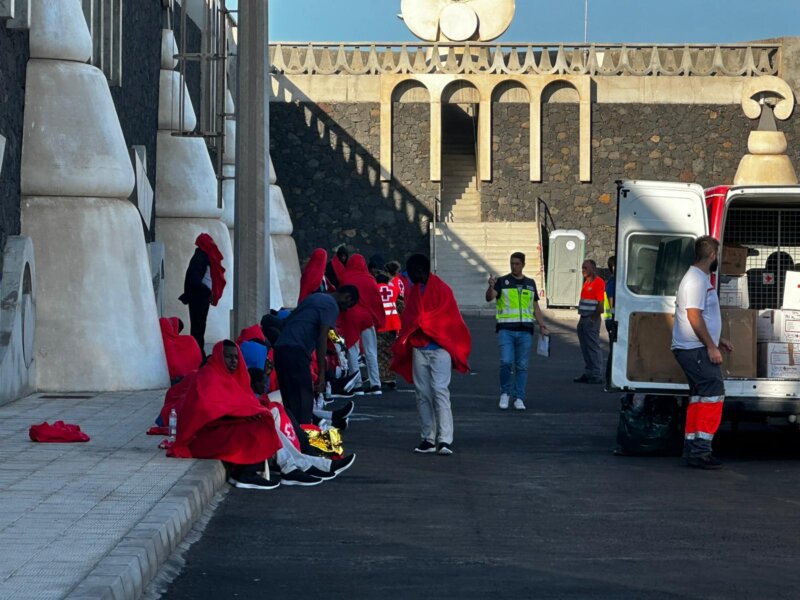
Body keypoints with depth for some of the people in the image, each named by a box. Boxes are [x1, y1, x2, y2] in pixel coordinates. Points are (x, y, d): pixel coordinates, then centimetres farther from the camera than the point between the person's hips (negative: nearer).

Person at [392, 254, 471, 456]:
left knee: (440, 392, -12)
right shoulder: (413, 291, 14)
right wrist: (404, 342, 0)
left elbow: (448, 319, -7)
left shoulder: (442, 290, -4)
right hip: (418, 349, 6)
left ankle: (445, 440, -17)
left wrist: (420, 323, -6)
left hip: (439, 349, -6)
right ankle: (428, 439, 10)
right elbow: (407, 318, 13)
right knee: (423, 394, 5)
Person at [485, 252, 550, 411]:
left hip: (525, 330, 3)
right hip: (506, 329, -3)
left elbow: (535, 307, 18)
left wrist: (542, 326, 9)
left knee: (522, 366, 2)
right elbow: (489, 298, -10)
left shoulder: (530, 283, 14)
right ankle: (505, 393, 5)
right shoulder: (502, 281, 4)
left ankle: (519, 399, 8)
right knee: (506, 362, -14)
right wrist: (491, 287, -31)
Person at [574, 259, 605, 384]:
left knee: (593, 347, -6)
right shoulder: (586, 283, 17)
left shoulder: (598, 283, -12)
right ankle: (588, 373, 20)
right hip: (583, 318, 10)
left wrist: (594, 318, -18)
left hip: (591, 319, -9)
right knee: (585, 348, 13)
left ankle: (597, 375, -4)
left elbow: (600, 303, -16)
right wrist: (582, 318, 14)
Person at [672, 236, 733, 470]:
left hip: (696, 349, 11)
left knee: (700, 396, 13)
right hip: (695, 349, -11)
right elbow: (694, 316, -21)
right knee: (713, 394, -15)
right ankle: (700, 450, -18)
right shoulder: (696, 279, -14)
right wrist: (711, 347, -20)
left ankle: (692, 448, 16)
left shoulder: (701, 278, 19)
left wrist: (718, 341, 26)